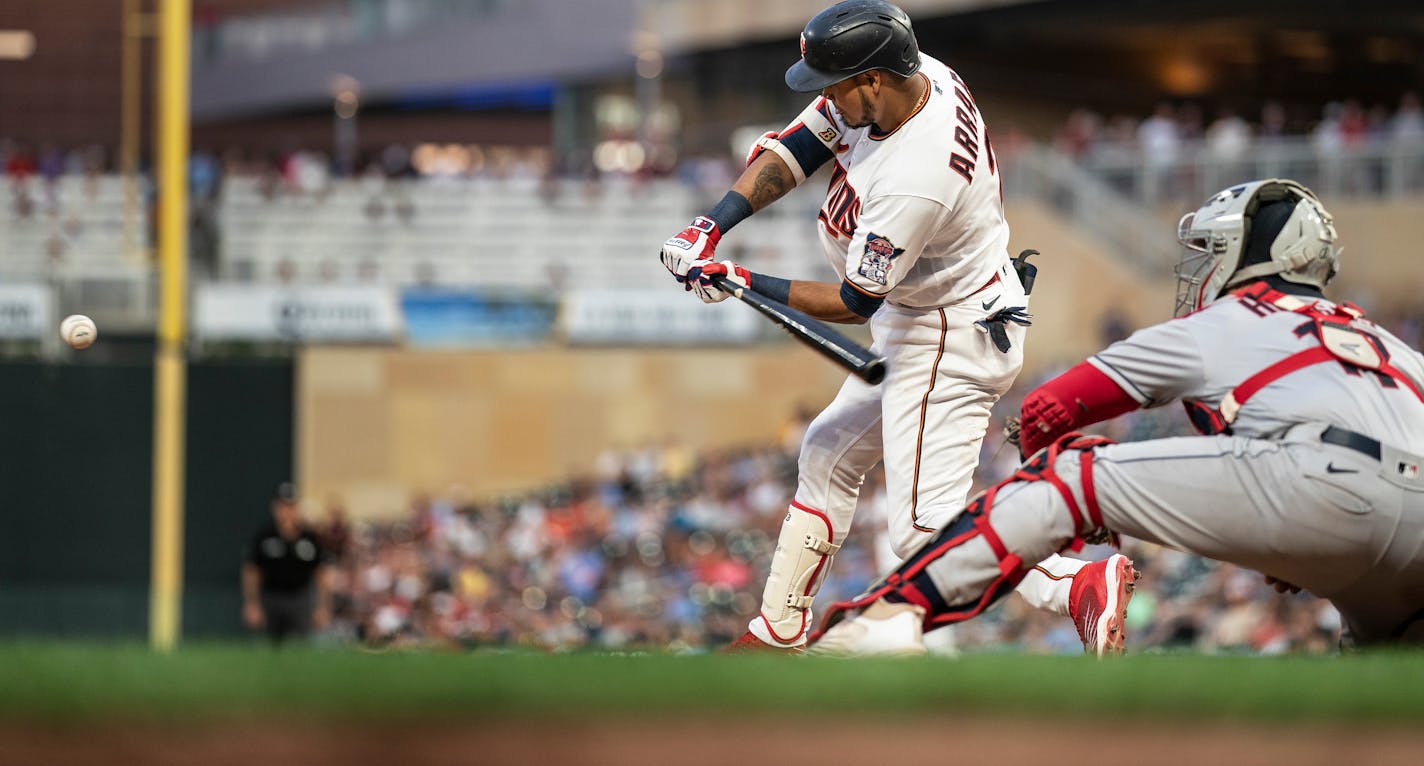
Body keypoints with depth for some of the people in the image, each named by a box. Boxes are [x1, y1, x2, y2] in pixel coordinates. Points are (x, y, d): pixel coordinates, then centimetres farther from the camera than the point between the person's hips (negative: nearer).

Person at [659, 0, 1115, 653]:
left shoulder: (913, 179, -34)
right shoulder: (918, 75, -8)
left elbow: (854, 303, -22)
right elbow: (794, 149, 2)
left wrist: (742, 282, -15)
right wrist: (714, 223, -9)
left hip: (952, 340, -11)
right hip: (914, 324, 11)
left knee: (925, 531, -15)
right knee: (828, 456, 23)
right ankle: (778, 632, 35)